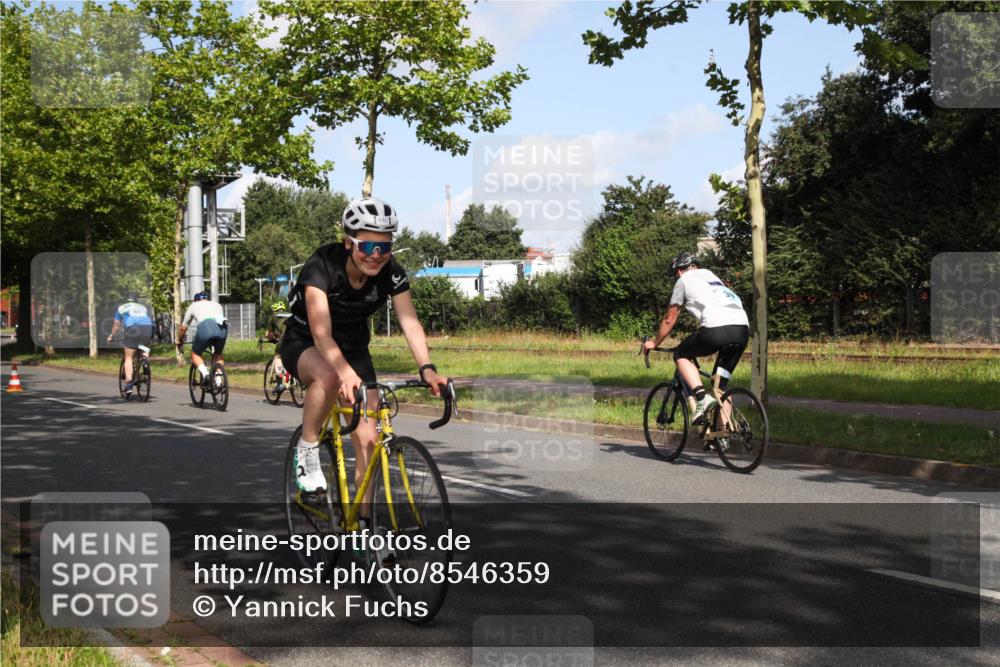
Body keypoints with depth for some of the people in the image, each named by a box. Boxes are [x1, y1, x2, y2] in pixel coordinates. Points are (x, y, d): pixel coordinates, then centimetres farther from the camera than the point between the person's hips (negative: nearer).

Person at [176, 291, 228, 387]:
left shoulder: (193, 305, 32)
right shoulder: (217, 305, 38)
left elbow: (183, 327, 38)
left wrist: (179, 341, 54)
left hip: (205, 326, -3)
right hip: (223, 328, 3)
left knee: (195, 354, 20)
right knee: (218, 354, 28)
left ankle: (204, 372, -7)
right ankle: (218, 379, 8)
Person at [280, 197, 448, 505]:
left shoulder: (392, 273, -18)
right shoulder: (322, 265, -30)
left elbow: (409, 322, -26)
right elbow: (321, 331, -40)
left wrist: (426, 369, -43)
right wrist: (345, 371, -57)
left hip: (354, 348, 4)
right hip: (304, 344, -4)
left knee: (368, 440, -7)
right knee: (329, 378, -39)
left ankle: (363, 518, 6)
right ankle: (307, 448, -14)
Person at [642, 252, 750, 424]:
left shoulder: (684, 280, 16)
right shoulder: (712, 276, 35)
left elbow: (669, 319, 20)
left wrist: (654, 343, 35)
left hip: (717, 329, -6)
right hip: (743, 330, 6)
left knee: (681, 355, 18)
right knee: (721, 383, 19)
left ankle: (702, 397, -3)